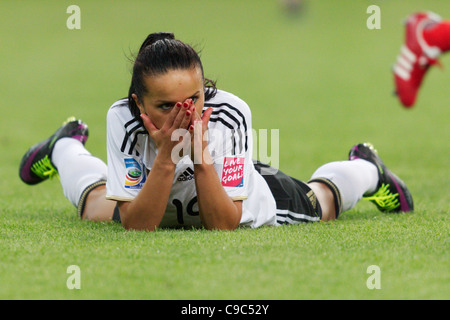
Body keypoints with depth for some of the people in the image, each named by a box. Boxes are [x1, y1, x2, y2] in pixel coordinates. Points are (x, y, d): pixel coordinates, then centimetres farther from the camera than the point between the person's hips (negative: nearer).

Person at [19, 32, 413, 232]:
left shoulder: (230, 114, -43)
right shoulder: (123, 118, -40)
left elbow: (224, 225, -39)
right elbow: (136, 226, -39)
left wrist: (201, 157, -53)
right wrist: (166, 159, -52)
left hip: (248, 204, -1)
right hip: (151, 203, 1)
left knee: (317, 204, 27)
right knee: (96, 206, 29)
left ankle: (366, 169, 59)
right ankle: (67, 146, 59)